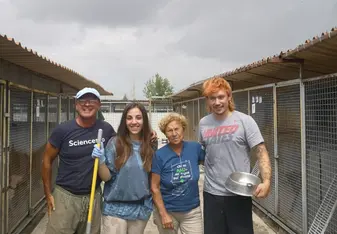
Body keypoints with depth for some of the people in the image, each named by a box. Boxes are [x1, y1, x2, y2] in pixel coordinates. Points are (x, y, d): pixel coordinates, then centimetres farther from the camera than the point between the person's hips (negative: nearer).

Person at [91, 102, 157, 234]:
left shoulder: (151, 146, -1)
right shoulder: (115, 143, -9)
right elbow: (106, 177, -7)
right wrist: (101, 160, -23)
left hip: (142, 209, 3)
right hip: (116, 208, -3)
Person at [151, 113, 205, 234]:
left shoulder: (195, 147, -8)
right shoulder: (159, 155, -12)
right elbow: (154, 187, -9)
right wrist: (163, 214, -11)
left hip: (192, 211, 1)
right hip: (167, 210, -1)